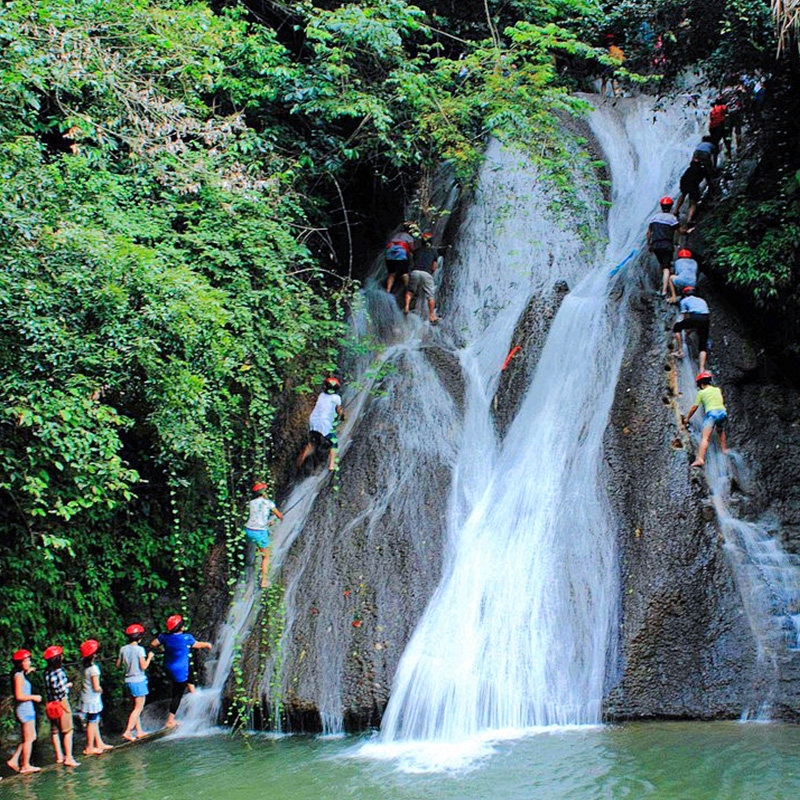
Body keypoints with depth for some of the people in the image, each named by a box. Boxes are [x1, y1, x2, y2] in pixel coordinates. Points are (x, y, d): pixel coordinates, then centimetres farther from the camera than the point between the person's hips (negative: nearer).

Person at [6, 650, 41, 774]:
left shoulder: (20, 675, 10)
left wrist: (26, 673, 20)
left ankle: (14, 760, 16)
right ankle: (25, 766, 9)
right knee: (28, 739, 1)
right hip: (25, 709, -9)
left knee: (32, 737, 16)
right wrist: (34, 697, -12)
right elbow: (19, 696, -23)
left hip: (27, 709, 9)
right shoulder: (19, 676, -17)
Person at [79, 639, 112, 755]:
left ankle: (99, 743, 28)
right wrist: (100, 689, -4)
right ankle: (89, 748, 9)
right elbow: (96, 687, -24)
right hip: (93, 699, -8)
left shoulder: (86, 666, 3)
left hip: (87, 697, 8)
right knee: (92, 723, 1)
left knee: (95, 721, 18)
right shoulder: (94, 668, -22)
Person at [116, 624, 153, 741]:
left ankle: (139, 731, 21)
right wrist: (149, 657, -1)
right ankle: (128, 731, -9)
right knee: (138, 708, -1)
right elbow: (143, 666, -16)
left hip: (128, 681, 7)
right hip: (138, 680, -7)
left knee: (136, 707, 17)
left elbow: (118, 665, 11)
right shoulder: (139, 649, -14)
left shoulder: (123, 649, 3)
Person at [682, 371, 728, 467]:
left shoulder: (701, 393, 10)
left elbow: (694, 407, 13)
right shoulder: (717, 390, 22)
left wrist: (687, 418, 24)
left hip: (712, 413, -5)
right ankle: (724, 449, 41)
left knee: (705, 438, -15)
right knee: (721, 431, 37)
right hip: (722, 412, 5)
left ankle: (700, 459, -29)